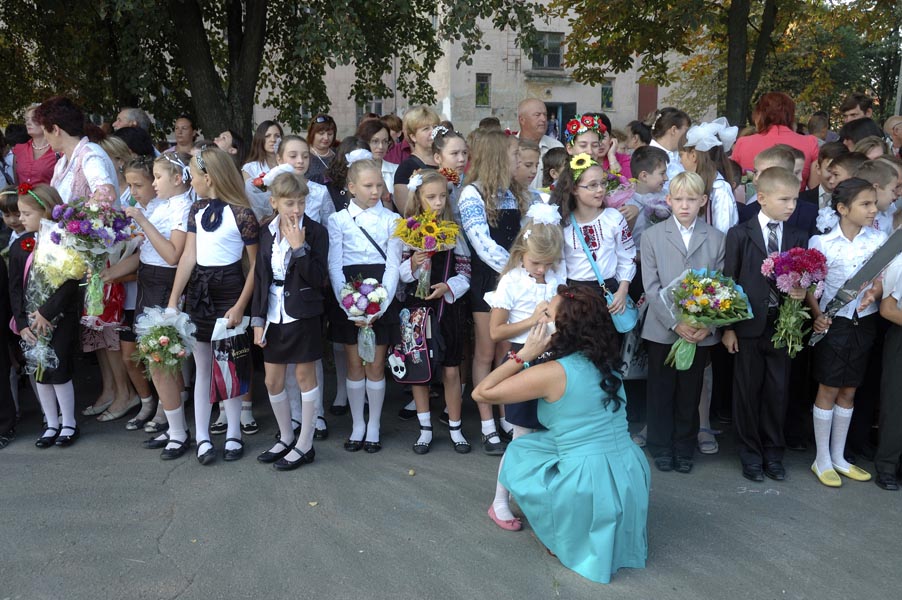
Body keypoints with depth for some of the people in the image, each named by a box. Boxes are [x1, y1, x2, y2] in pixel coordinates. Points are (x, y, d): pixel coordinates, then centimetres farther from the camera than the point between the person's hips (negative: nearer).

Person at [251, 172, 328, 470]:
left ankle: (305, 445, 16)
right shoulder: (266, 233, 5)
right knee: (273, 381, 10)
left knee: (305, 375, 4)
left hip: (303, 315, -5)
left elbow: (319, 279, -15)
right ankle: (286, 438, 30)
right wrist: (258, 319, 4)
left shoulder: (316, 231, -8)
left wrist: (299, 247, -22)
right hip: (274, 316, 5)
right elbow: (261, 277, 8)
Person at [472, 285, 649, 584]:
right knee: (540, 443, 27)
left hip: (591, 490, -6)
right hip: (633, 480, 7)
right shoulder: (604, 364, 5)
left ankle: (561, 540, 19)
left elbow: (481, 393, -9)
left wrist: (525, 354, -9)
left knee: (518, 452, 16)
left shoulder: (552, 372, -17)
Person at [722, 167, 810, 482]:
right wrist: (728, 327, -7)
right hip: (749, 326, -3)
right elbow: (728, 282, -5)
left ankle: (773, 453, 27)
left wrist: (802, 292, -16)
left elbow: (803, 280, 8)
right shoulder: (740, 234, -4)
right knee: (747, 392, 8)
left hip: (782, 325, 3)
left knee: (777, 392, 10)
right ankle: (750, 453, 23)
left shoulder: (799, 238, 5)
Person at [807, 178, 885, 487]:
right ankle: (822, 459, 17)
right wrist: (817, 316, -18)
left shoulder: (879, 239, 0)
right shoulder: (821, 242, -8)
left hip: (864, 321, 3)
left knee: (848, 391, 13)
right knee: (828, 390, 4)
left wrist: (873, 293, -21)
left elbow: (881, 281, 0)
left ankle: (838, 456, 26)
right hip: (833, 322, -3)